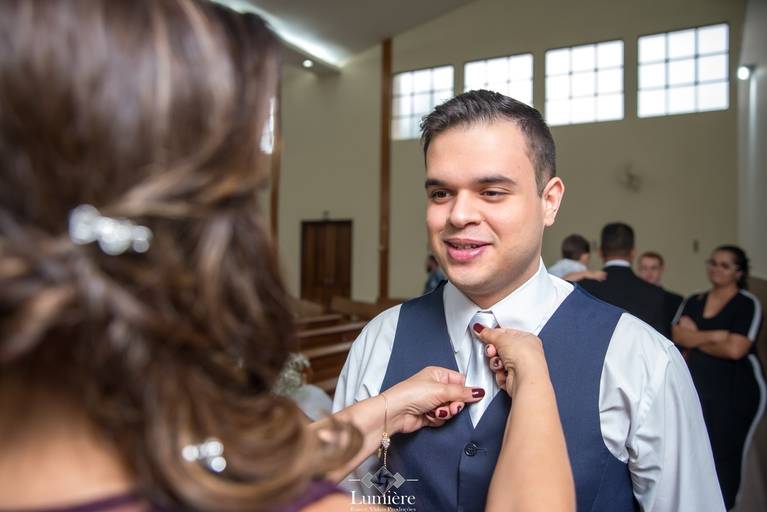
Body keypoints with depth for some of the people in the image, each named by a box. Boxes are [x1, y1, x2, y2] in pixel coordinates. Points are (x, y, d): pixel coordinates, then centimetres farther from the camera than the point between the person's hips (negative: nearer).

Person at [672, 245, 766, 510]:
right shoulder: (693, 302, 8)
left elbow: (734, 349, -18)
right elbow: (678, 336, -4)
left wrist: (696, 338, -6)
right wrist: (714, 335, -18)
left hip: (736, 392, -4)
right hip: (698, 388, 4)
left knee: (726, 454, 4)